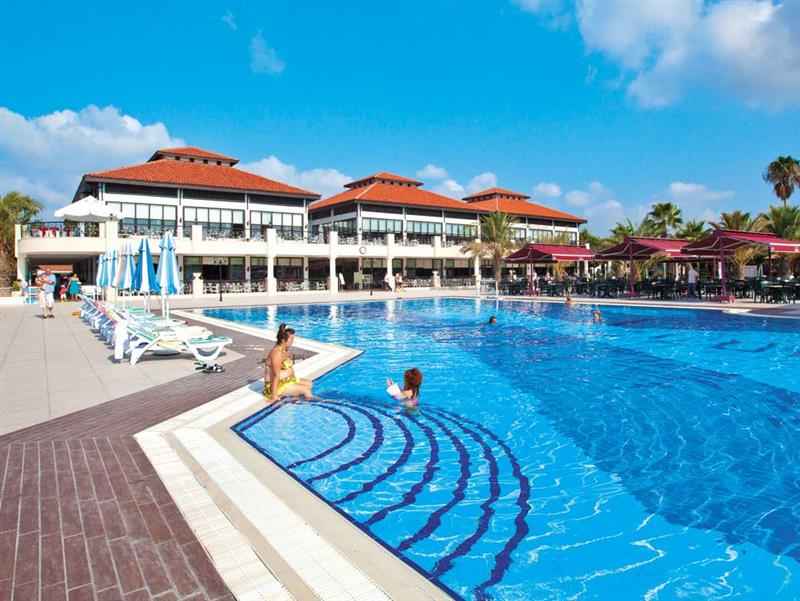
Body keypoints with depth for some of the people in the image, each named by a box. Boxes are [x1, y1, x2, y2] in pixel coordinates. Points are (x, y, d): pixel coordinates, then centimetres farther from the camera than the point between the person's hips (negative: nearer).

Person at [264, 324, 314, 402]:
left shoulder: (285, 351, 5)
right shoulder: (277, 353, -24)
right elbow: (276, 375, -26)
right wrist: (274, 396, -26)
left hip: (286, 381, 10)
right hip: (277, 385, -10)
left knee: (309, 383, 9)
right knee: (305, 389, -13)